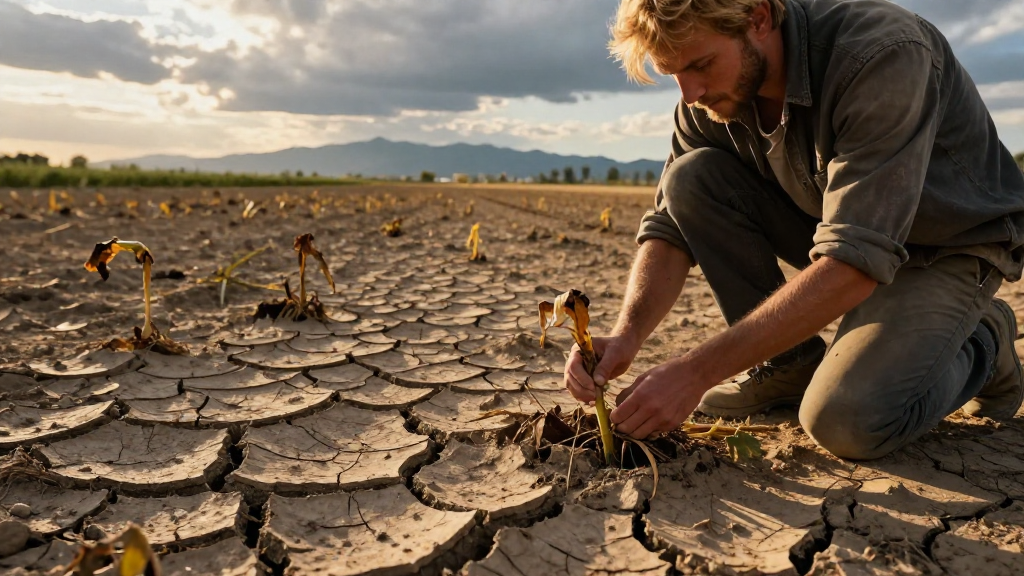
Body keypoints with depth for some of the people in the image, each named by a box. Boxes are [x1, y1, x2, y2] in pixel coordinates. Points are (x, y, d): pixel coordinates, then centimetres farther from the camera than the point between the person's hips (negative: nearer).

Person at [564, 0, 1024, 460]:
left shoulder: (883, 54, -32)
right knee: (691, 179, -17)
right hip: (839, 229, 6)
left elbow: (854, 264, -38)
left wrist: (696, 370, -40)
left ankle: (981, 344, 4)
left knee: (844, 420, -29)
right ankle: (790, 362, -4)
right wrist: (625, 337, -28)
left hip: (952, 243, -5)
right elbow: (671, 226, -10)